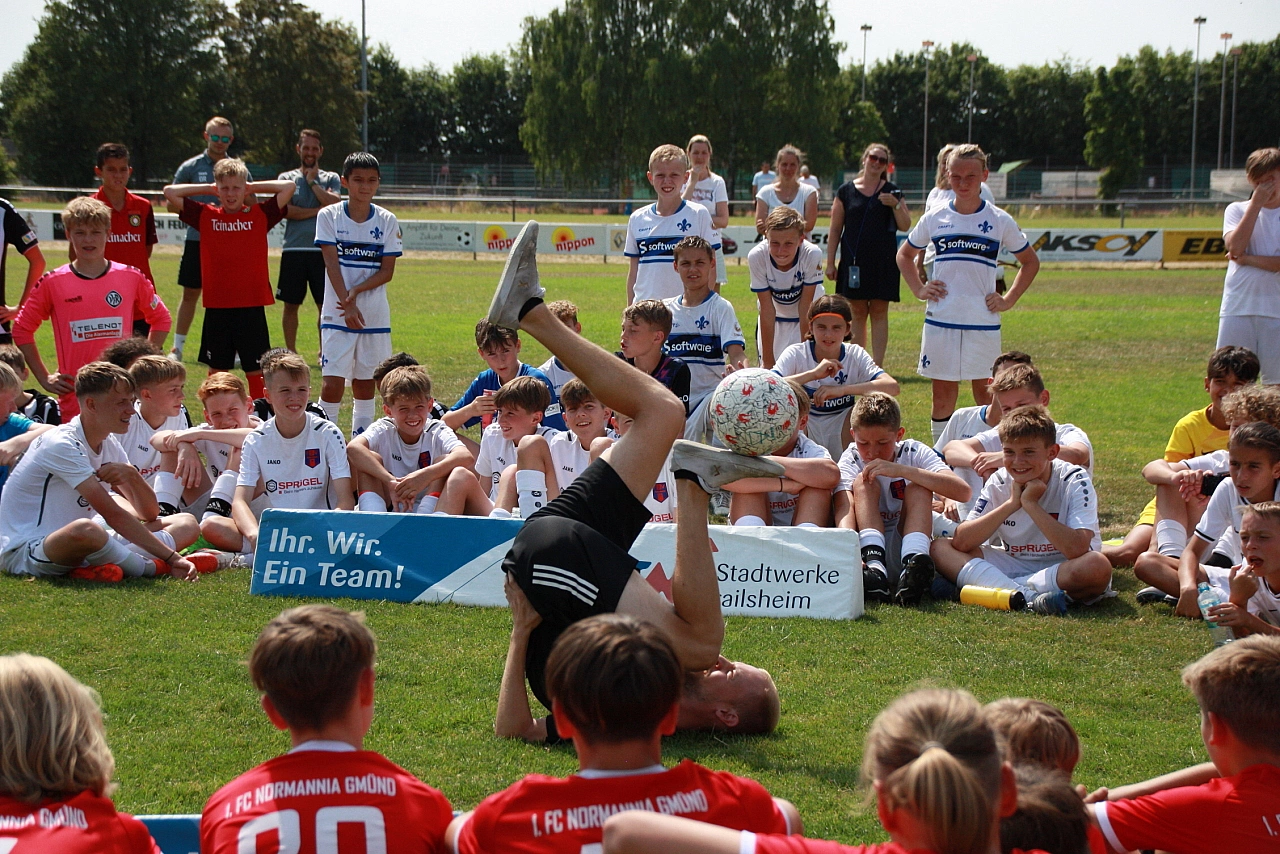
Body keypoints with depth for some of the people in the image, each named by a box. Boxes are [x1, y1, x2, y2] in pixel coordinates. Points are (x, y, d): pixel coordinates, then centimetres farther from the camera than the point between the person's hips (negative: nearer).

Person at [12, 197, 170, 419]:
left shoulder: (131, 278, 4)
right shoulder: (53, 284, 1)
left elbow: (160, 319, 18)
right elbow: (22, 329, 10)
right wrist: (44, 377, 5)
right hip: (74, 398, -1)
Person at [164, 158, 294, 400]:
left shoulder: (260, 215, 2)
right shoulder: (206, 216, 4)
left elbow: (289, 187, -4)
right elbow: (170, 192, 2)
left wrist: (254, 187, 4)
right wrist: (208, 189, 6)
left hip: (251, 307, -1)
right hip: (217, 307, 1)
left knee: (255, 371, 3)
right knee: (217, 371, 9)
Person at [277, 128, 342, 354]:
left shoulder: (331, 179, 10)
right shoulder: (287, 178, 8)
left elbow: (335, 204, -9)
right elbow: (286, 211, -7)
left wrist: (313, 182, -3)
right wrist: (318, 210, -8)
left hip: (322, 251, 0)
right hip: (293, 250, 0)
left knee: (326, 305, 0)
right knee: (290, 304, 4)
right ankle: (290, 352, 13)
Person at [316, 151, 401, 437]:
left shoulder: (387, 221, 2)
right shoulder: (329, 216, -1)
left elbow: (387, 271, 0)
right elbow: (332, 263, -7)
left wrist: (357, 291, -15)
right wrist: (347, 304, -16)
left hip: (375, 314, 2)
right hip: (337, 314, -2)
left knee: (365, 380, 7)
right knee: (332, 382, -10)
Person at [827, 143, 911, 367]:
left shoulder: (892, 191, 7)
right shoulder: (846, 191, 5)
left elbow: (905, 226, 2)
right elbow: (835, 231, 6)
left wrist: (896, 205, -16)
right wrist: (830, 263, 1)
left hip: (883, 262, 0)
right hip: (854, 262, 0)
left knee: (879, 313, -1)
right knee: (857, 313, 4)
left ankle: (877, 366, -1)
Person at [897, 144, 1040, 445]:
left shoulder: (1000, 221, 1)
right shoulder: (934, 219, 5)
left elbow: (1030, 262, 12)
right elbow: (904, 254, 20)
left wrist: (1009, 300, 2)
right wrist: (919, 289, 7)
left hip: (983, 321, -1)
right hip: (940, 320, 2)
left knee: (985, 392, 1)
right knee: (942, 393, 5)